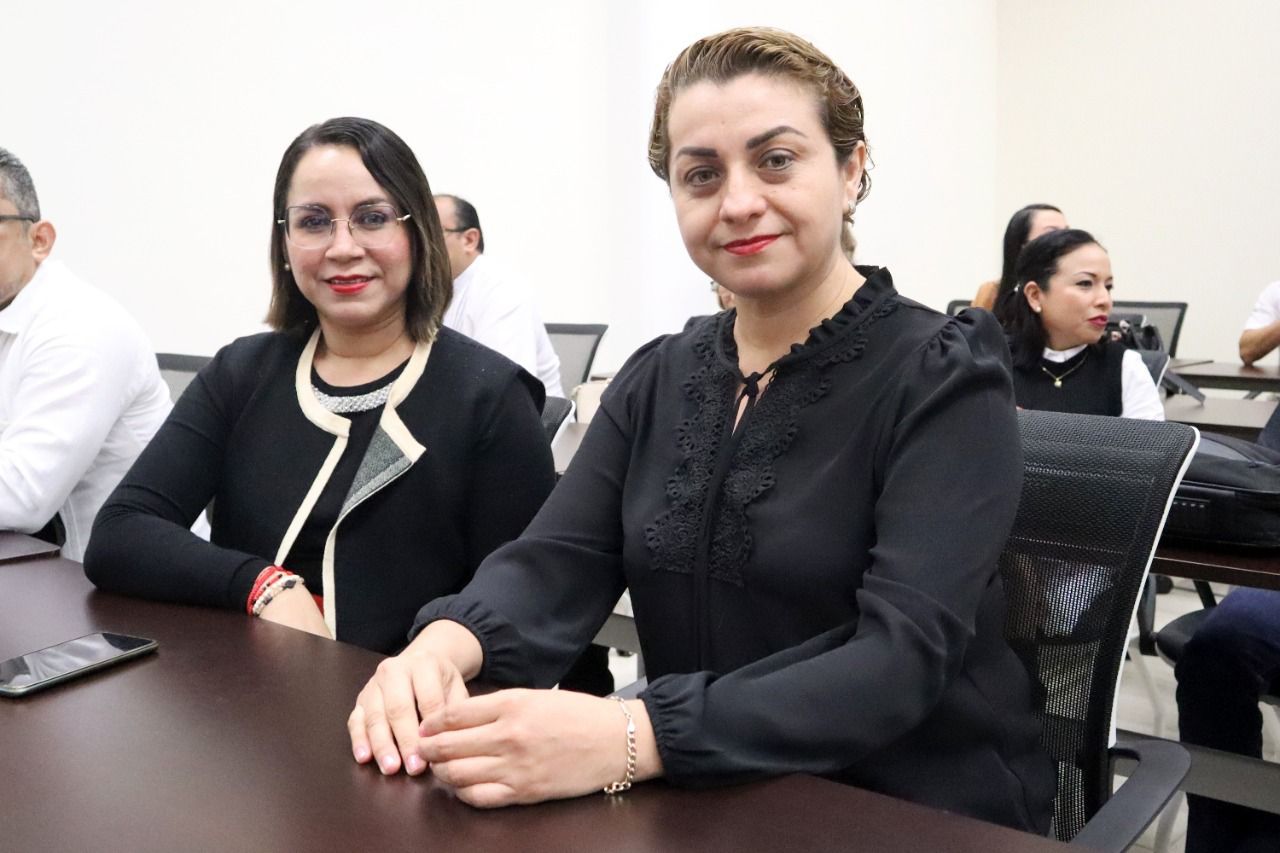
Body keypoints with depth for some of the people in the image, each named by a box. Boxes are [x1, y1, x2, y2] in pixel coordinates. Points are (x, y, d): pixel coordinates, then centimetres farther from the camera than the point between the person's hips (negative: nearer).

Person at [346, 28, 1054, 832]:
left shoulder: (944, 382, -12)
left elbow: (899, 660, -23)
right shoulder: (659, 378, 5)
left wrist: (635, 737, -36)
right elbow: (555, 561, -5)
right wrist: (448, 643, -26)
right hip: (710, 809, 4)